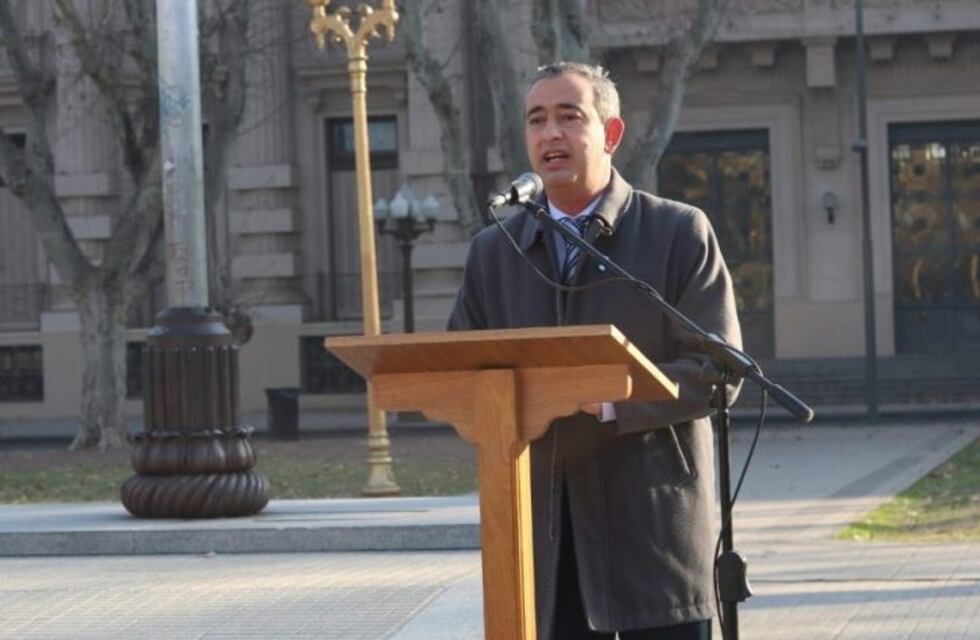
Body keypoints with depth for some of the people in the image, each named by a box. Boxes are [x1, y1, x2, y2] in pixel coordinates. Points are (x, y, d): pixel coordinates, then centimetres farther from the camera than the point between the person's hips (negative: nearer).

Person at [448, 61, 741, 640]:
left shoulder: (680, 233, 2)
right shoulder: (494, 251, 15)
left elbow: (717, 368, -6)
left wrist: (612, 398, -20)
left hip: (651, 524, -3)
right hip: (542, 527, 4)